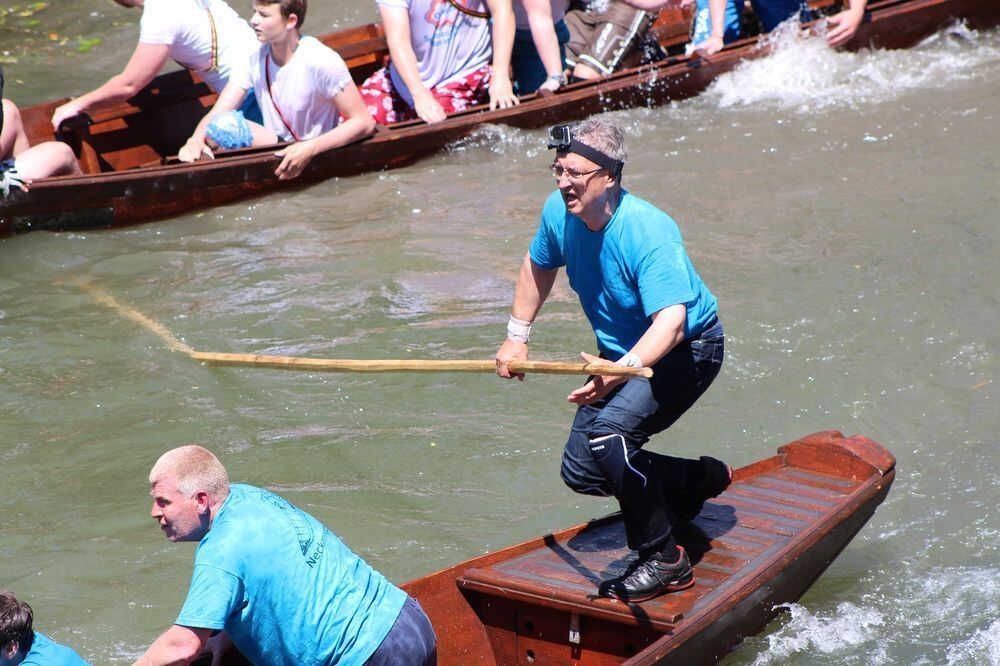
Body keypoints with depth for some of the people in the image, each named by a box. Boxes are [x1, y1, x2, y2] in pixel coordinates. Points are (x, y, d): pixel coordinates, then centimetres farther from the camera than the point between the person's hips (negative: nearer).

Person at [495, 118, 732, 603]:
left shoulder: (647, 231, -32)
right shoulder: (559, 211, -11)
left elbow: (671, 322, -43)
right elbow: (538, 267, 12)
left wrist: (622, 369, -58)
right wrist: (517, 337, 12)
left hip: (687, 350, -8)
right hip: (622, 354, 8)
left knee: (608, 431, -31)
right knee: (580, 472, 5)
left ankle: (663, 559, -15)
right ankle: (702, 478, 27)